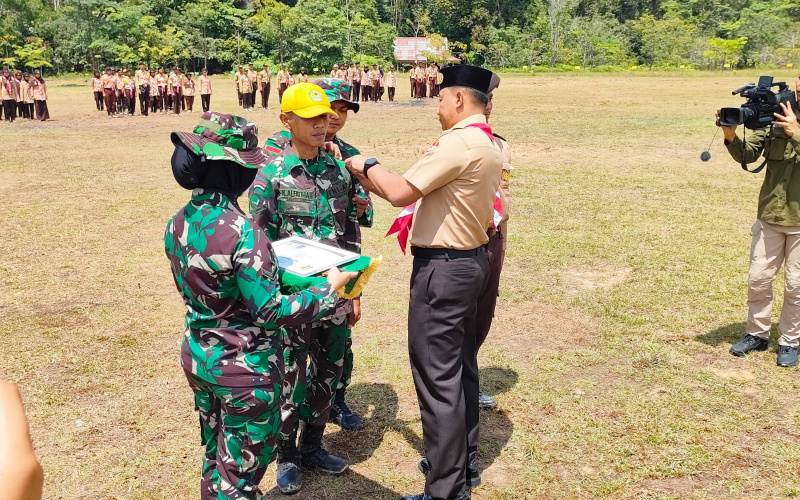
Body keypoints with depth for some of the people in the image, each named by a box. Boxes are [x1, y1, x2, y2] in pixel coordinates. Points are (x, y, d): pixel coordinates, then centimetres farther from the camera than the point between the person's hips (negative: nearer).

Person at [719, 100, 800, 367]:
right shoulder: (774, 115, 0)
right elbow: (747, 155, -4)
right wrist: (731, 135, -22)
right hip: (770, 215, 2)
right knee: (758, 279, 9)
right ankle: (757, 334, 27)